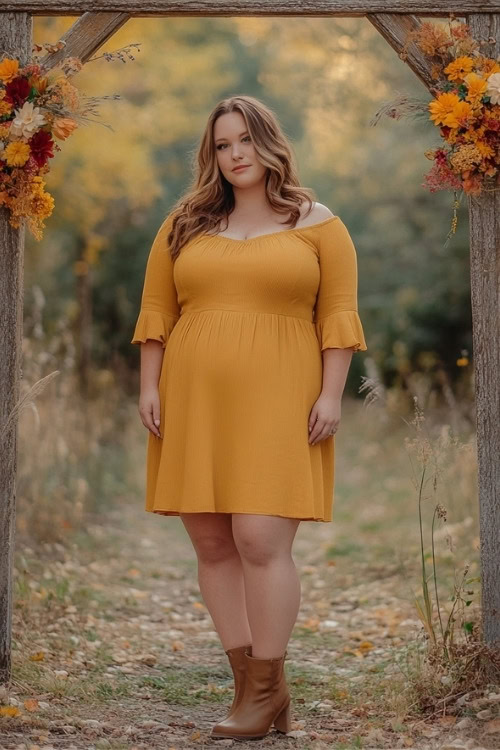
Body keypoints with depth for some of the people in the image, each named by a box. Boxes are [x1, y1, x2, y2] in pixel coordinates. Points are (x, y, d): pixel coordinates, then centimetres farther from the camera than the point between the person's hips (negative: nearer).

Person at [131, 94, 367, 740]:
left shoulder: (316, 225, 6)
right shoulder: (184, 224, 13)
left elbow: (338, 315, 2)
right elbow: (155, 311, 12)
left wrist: (331, 394, -6)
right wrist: (150, 386, 4)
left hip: (277, 405, -4)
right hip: (194, 407, 4)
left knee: (261, 542, -12)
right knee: (213, 546, 3)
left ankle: (267, 688, -1)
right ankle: (252, 684, 10)